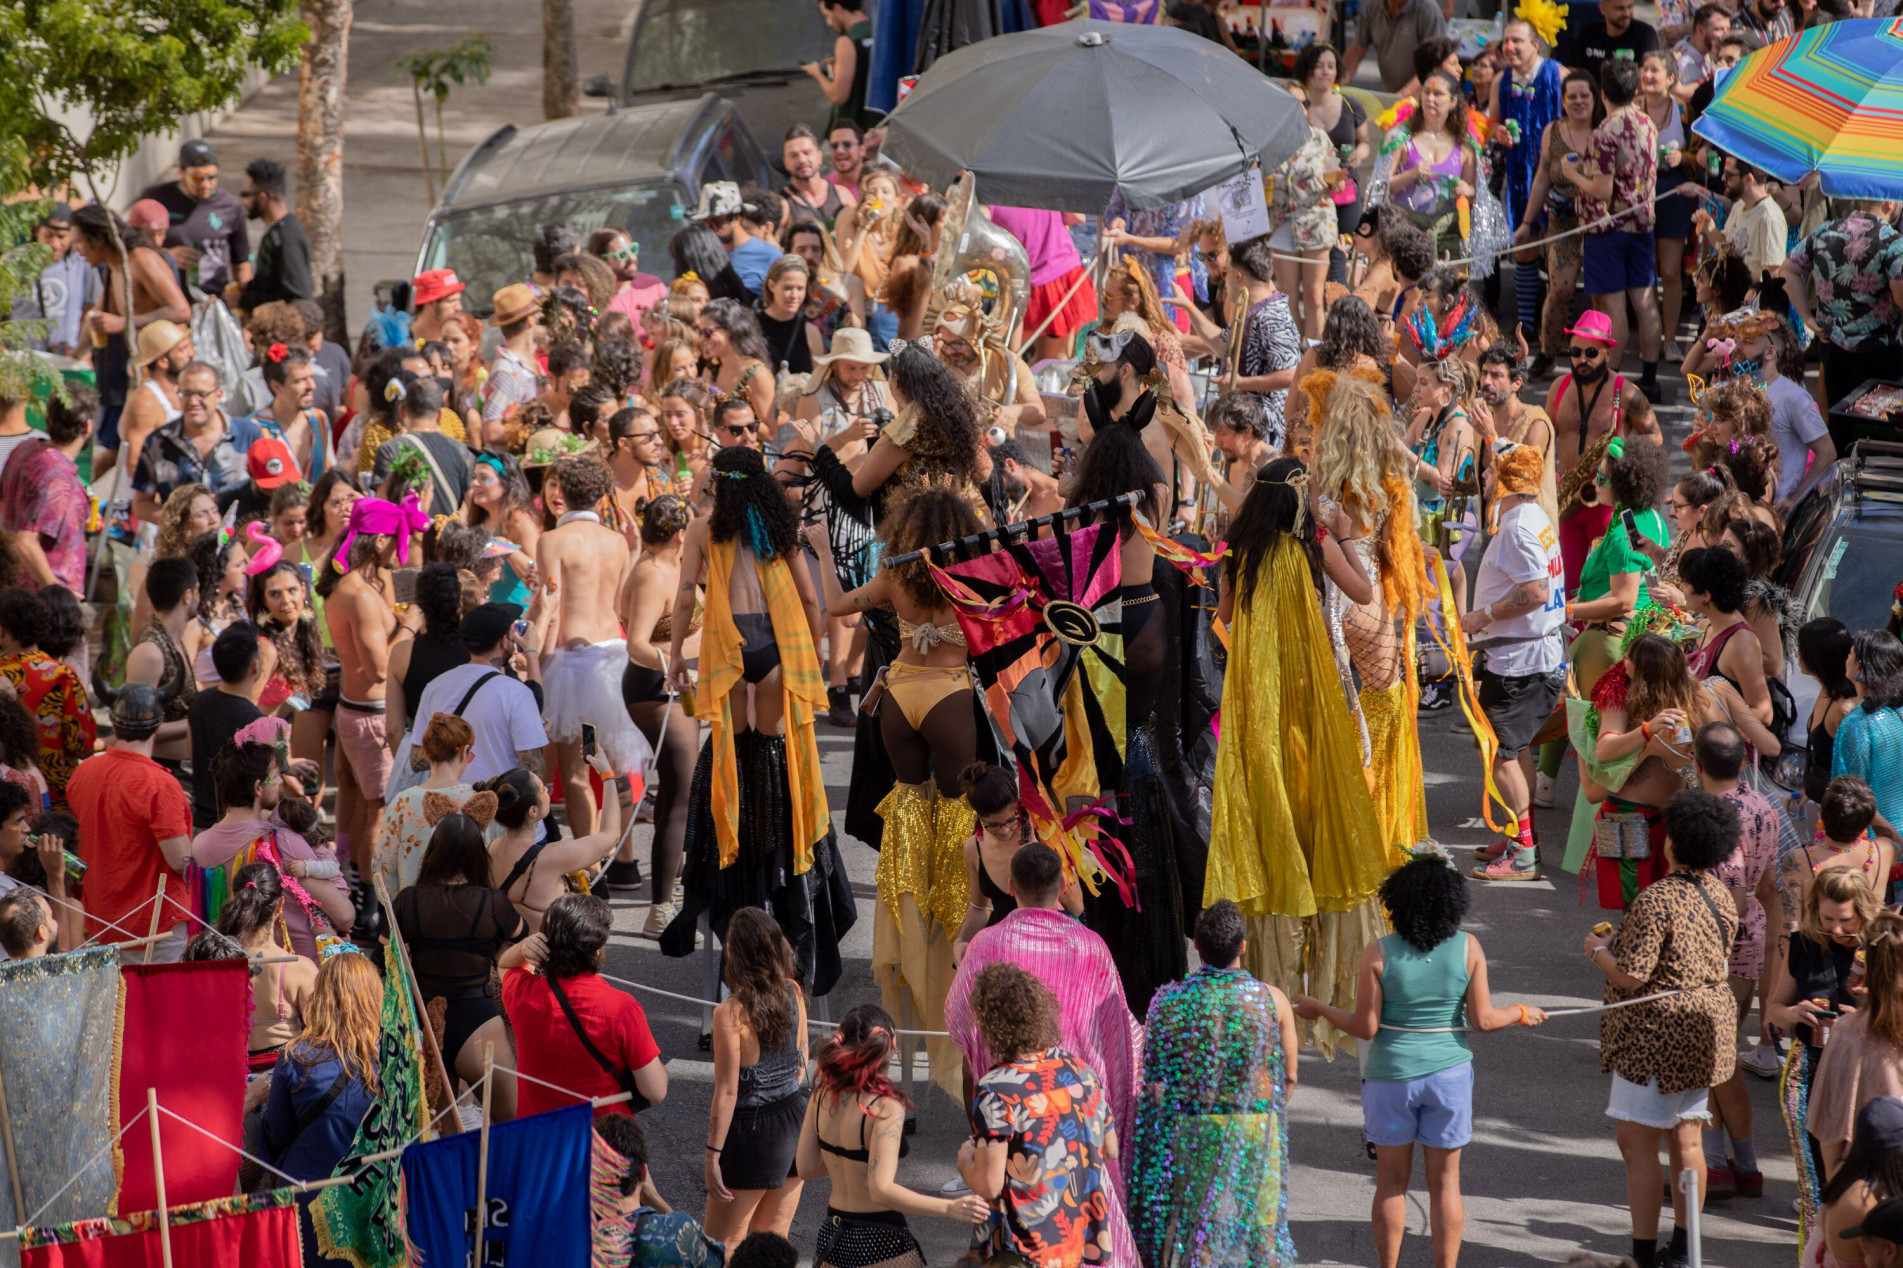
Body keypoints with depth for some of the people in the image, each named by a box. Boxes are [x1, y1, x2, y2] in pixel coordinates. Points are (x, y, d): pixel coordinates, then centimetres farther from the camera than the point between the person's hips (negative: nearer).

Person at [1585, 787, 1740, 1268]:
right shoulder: (1719, 893, 4)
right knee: (1686, 1139, 15)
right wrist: (1623, 939, 17)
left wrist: (1599, 950, -2)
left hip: (1657, 1035, -8)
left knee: (1638, 1143, -1)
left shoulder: (1657, 900, -22)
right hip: (1707, 1026, 8)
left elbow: (1631, 976, -23)